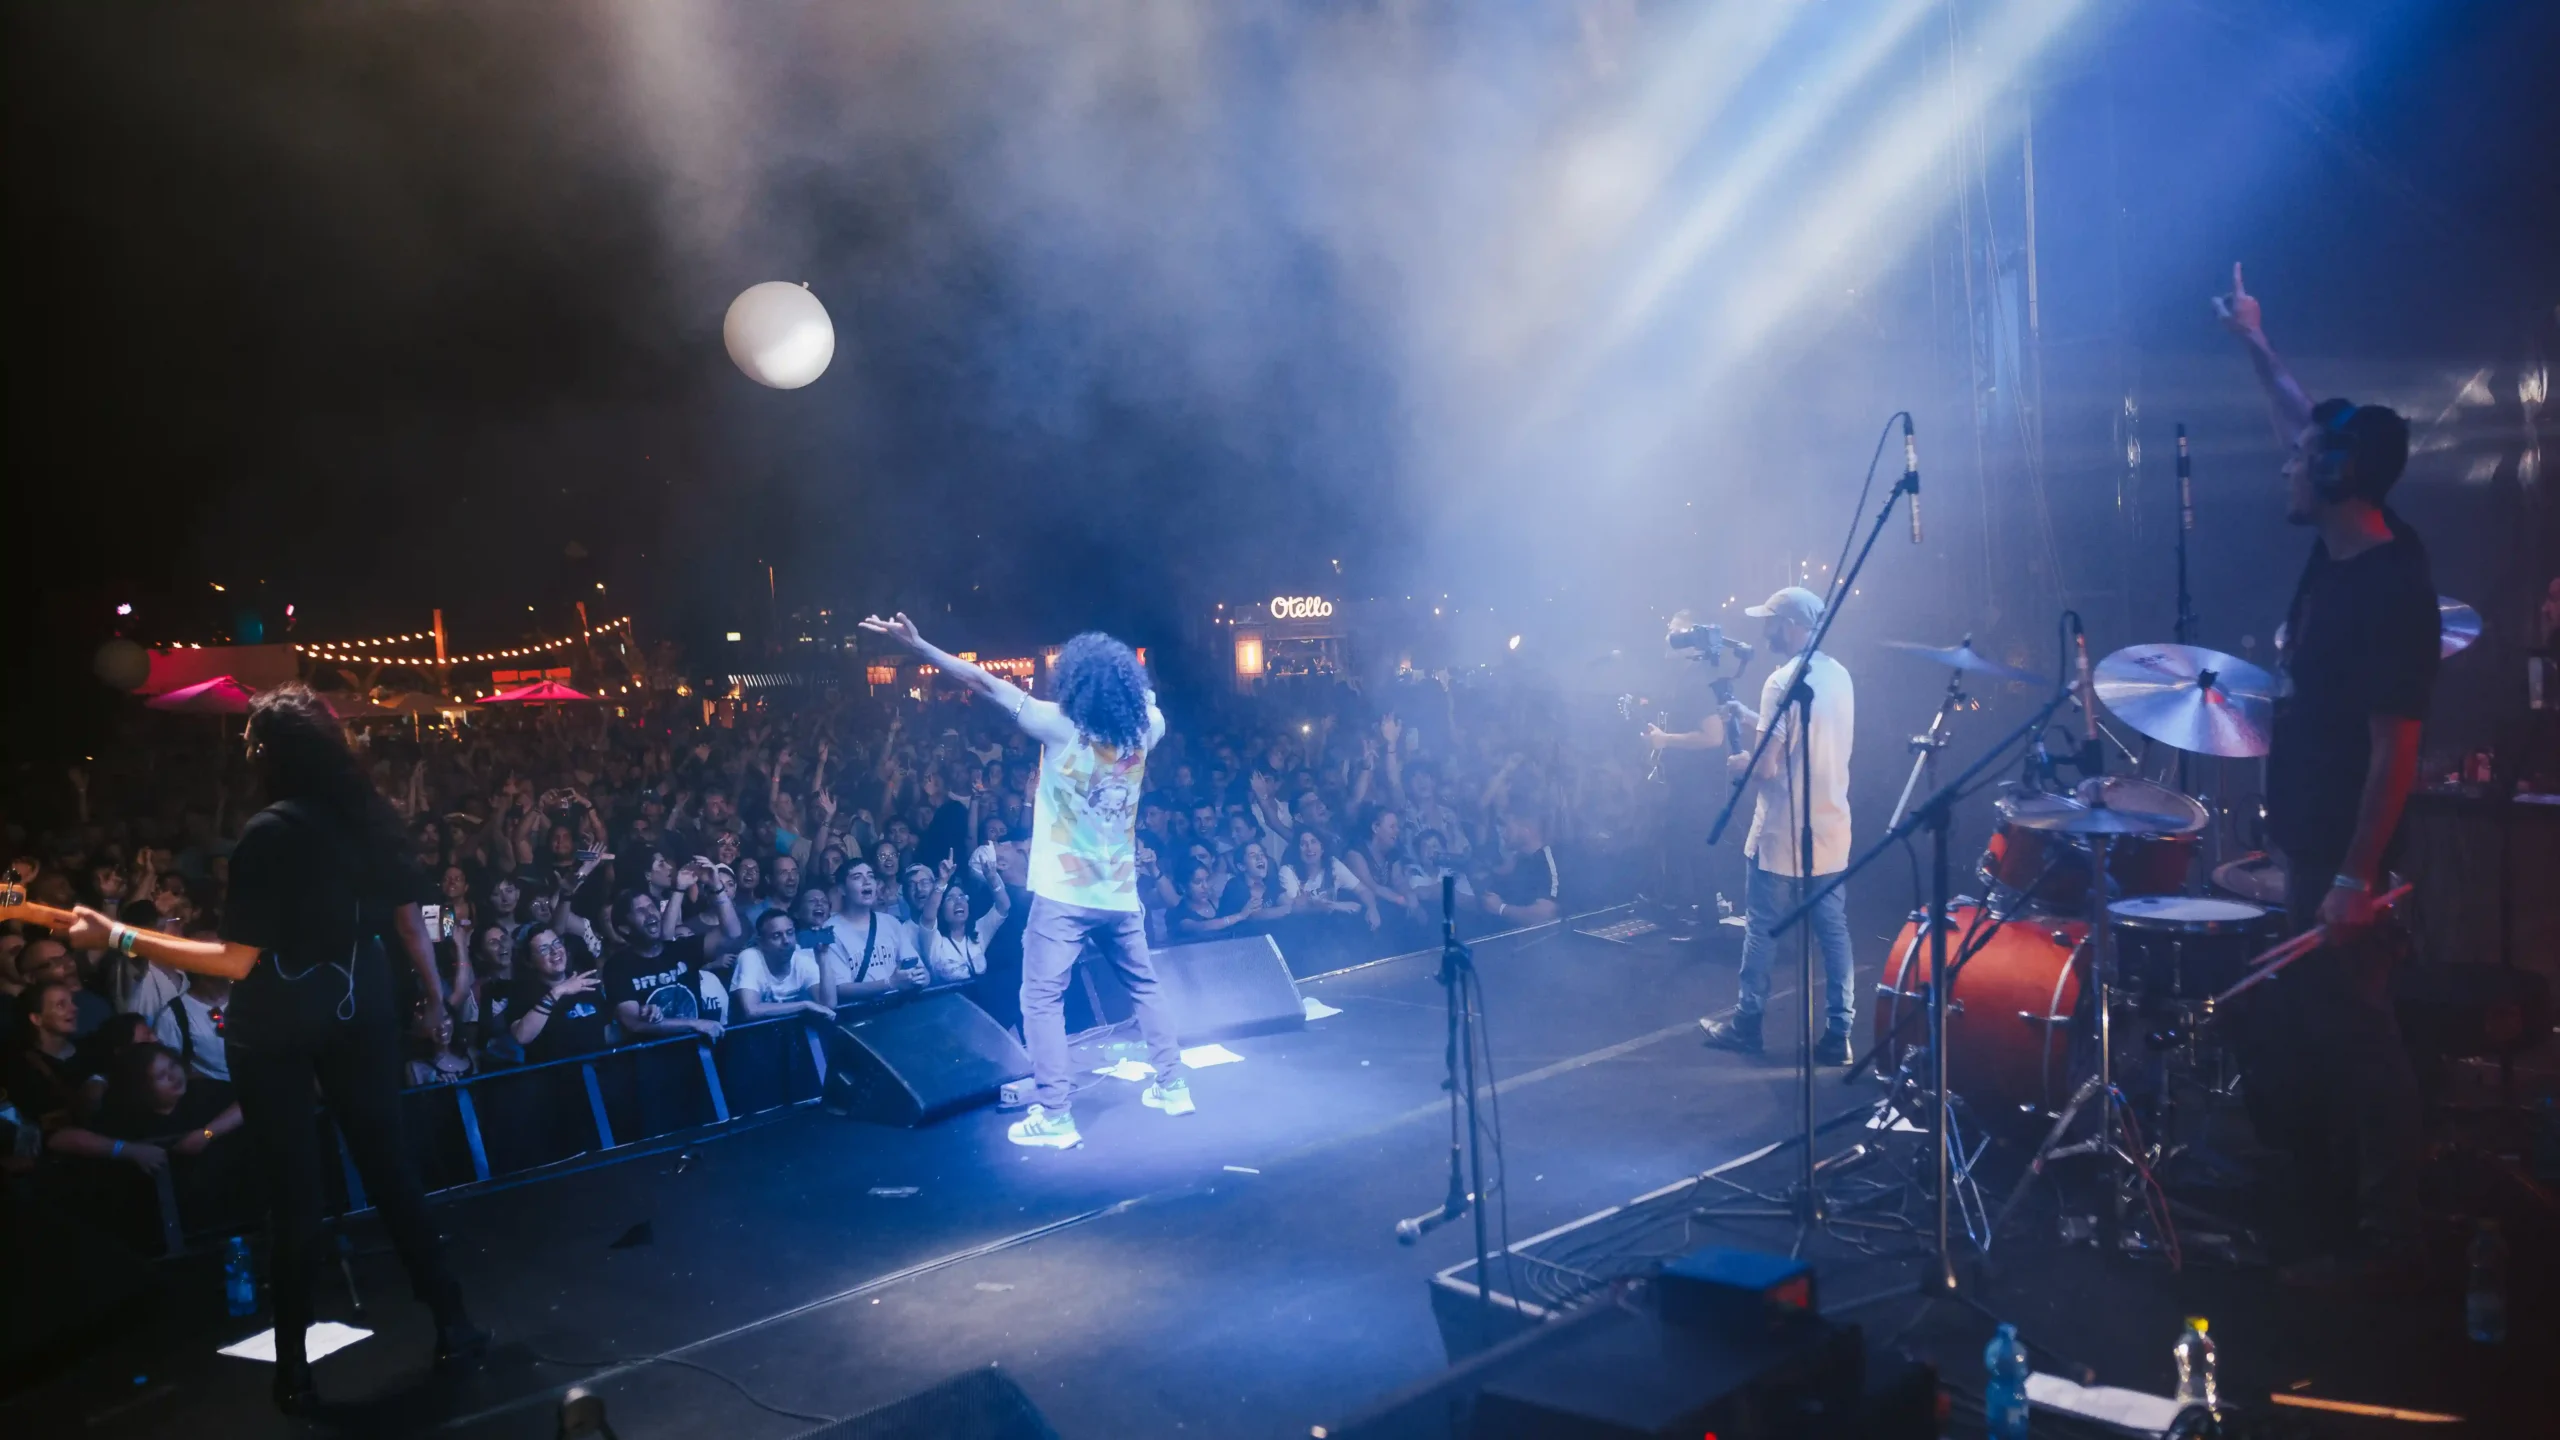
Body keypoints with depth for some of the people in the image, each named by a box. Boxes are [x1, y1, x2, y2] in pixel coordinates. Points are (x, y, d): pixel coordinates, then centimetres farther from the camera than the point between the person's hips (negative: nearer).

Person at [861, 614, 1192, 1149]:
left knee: (1041, 1000, 1)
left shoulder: (1061, 726, -15)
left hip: (1063, 893, -5)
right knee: (1144, 988, 22)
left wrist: (918, 646, -11)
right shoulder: (1144, 729, -2)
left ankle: (1054, 1115, -3)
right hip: (1120, 893, 5)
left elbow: (985, 682, -13)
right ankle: (1172, 1085, 27)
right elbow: (1146, 697, 25)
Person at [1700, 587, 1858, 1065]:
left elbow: (1768, 765, -21)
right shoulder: (1839, 676, 8)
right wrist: (1748, 720, 18)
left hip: (1782, 834, -7)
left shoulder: (1782, 680, -18)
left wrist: (1738, 762, -1)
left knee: (1761, 930, 7)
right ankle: (1839, 1034, 9)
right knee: (1833, 931, 9)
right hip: (1831, 829, 7)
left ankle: (1746, 1025, 18)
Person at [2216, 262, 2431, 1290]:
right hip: (2304, 848, 10)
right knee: (2289, 1039, 15)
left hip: (2344, 861, -10)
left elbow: (2396, 746, -22)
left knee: (2353, 1045, -2)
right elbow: (2308, 428, 24)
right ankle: (2328, 1218, 27)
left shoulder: (2390, 589, -21)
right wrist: (2254, 345, 32)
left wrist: (2356, 879, -23)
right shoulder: (2338, 549, 5)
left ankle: (2381, 1248, 8)